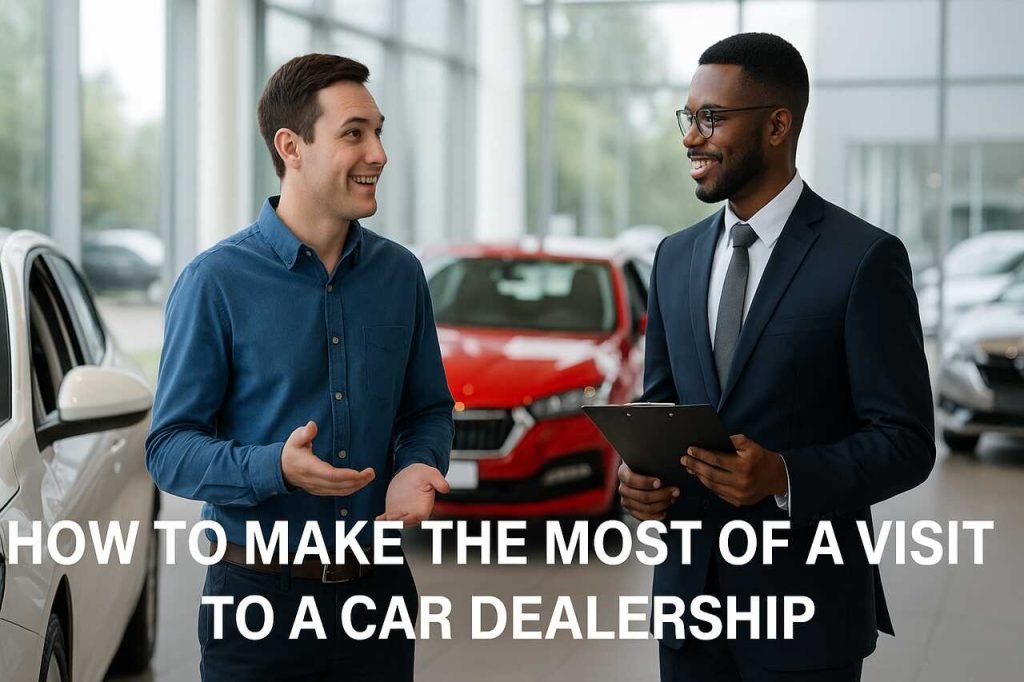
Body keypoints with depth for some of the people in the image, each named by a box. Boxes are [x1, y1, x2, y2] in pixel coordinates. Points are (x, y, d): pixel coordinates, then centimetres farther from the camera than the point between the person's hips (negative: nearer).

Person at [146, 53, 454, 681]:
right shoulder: (217, 281, -10)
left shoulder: (400, 273, 4)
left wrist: (418, 466, -9)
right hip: (261, 597, -4)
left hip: (378, 585, 4)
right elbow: (169, 448, -10)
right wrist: (276, 467, -27)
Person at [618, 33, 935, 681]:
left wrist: (785, 478, -26)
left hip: (805, 604, -5)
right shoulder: (675, 257, 8)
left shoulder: (865, 258, -10)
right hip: (687, 586, 5)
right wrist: (637, 468, -5)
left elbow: (906, 440, -11)